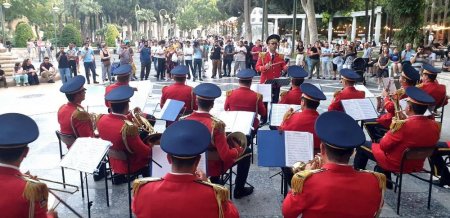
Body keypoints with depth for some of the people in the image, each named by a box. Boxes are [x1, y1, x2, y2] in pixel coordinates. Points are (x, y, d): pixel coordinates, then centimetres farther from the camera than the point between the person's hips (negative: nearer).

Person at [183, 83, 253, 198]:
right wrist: (239, 149, -8)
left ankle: (214, 181, 39)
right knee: (246, 151, 13)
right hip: (213, 167, -5)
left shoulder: (184, 120, -15)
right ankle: (239, 190, 23)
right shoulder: (216, 124, -29)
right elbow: (226, 156, -28)